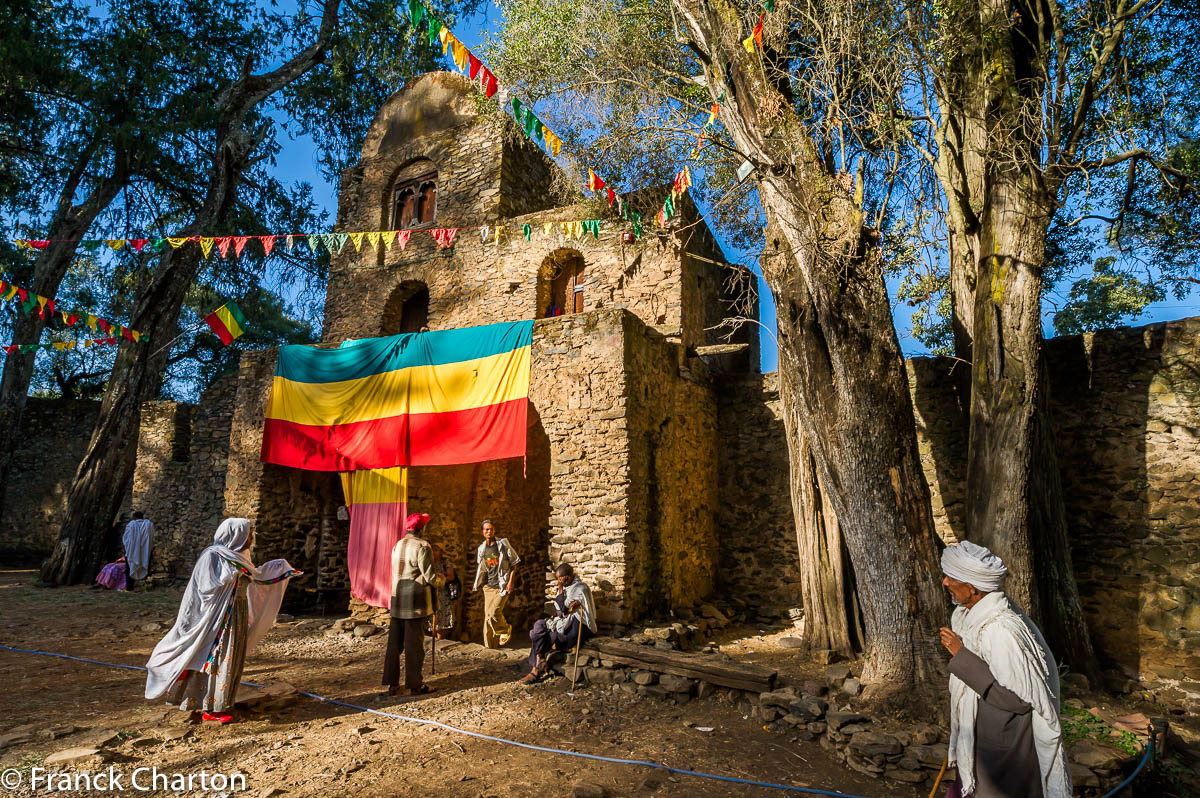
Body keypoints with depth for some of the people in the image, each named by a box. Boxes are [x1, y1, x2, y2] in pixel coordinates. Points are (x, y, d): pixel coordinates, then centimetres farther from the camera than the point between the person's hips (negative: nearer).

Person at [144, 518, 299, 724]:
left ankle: (222, 702, 26)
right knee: (217, 659, -2)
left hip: (237, 614, 9)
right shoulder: (212, 556, -15)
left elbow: (254, 577, 23)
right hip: (218, 616, -9)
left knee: (231, 658, 14)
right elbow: (208, 587, -21)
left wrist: (278, 567, 25)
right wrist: (232, 575, -22)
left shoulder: (237, 557, 10)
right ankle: (211, 708, 9)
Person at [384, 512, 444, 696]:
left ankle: (392, 683, 19)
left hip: (397, 600, 7)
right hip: (415, 602, -7)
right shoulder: (422, 546, -13)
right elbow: (429, 576, -16)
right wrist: (440, 580, 6)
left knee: (394, 642, 12)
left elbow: (397, 573, 13)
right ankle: (415, 685, 8)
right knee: (414, 643, 1)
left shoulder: (397, 546, 10)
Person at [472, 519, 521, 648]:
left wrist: (510, 581, -9)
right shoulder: (481, 548, 9)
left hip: (502, 585, -5)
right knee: (487, 615, 4)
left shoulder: (503, 543, -5)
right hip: (488, 586, 5)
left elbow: (514, 563, -2)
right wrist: (478, 583, 13)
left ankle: (506, 629, 12)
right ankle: (490, 646, 16)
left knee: (494, 613, -17)